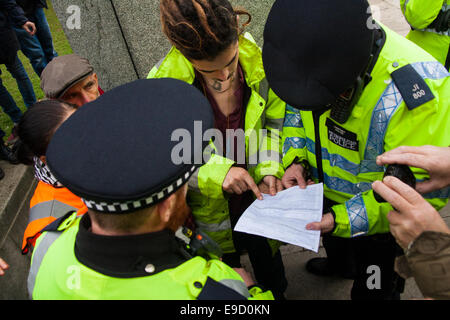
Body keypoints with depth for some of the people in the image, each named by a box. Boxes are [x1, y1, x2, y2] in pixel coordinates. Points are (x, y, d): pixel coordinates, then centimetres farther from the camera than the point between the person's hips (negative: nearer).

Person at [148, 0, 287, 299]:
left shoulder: (258, 62, -20)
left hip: (258, 195, 2)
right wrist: (217, 173, -33)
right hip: (210, 206, -1)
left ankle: (277, 292, 63)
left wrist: (270, 169, -18)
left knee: (267, 254, 30)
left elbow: (275, 122, -3)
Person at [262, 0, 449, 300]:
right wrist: (295, 159, -16)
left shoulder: (413, 93, -42)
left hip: (380, 220, -6)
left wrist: (344, 218, -34)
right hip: (328, 192, 6)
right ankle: (339, 264, 74)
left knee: (373, 289, 19)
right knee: (334, 240, 38)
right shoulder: (316, 53, -20)